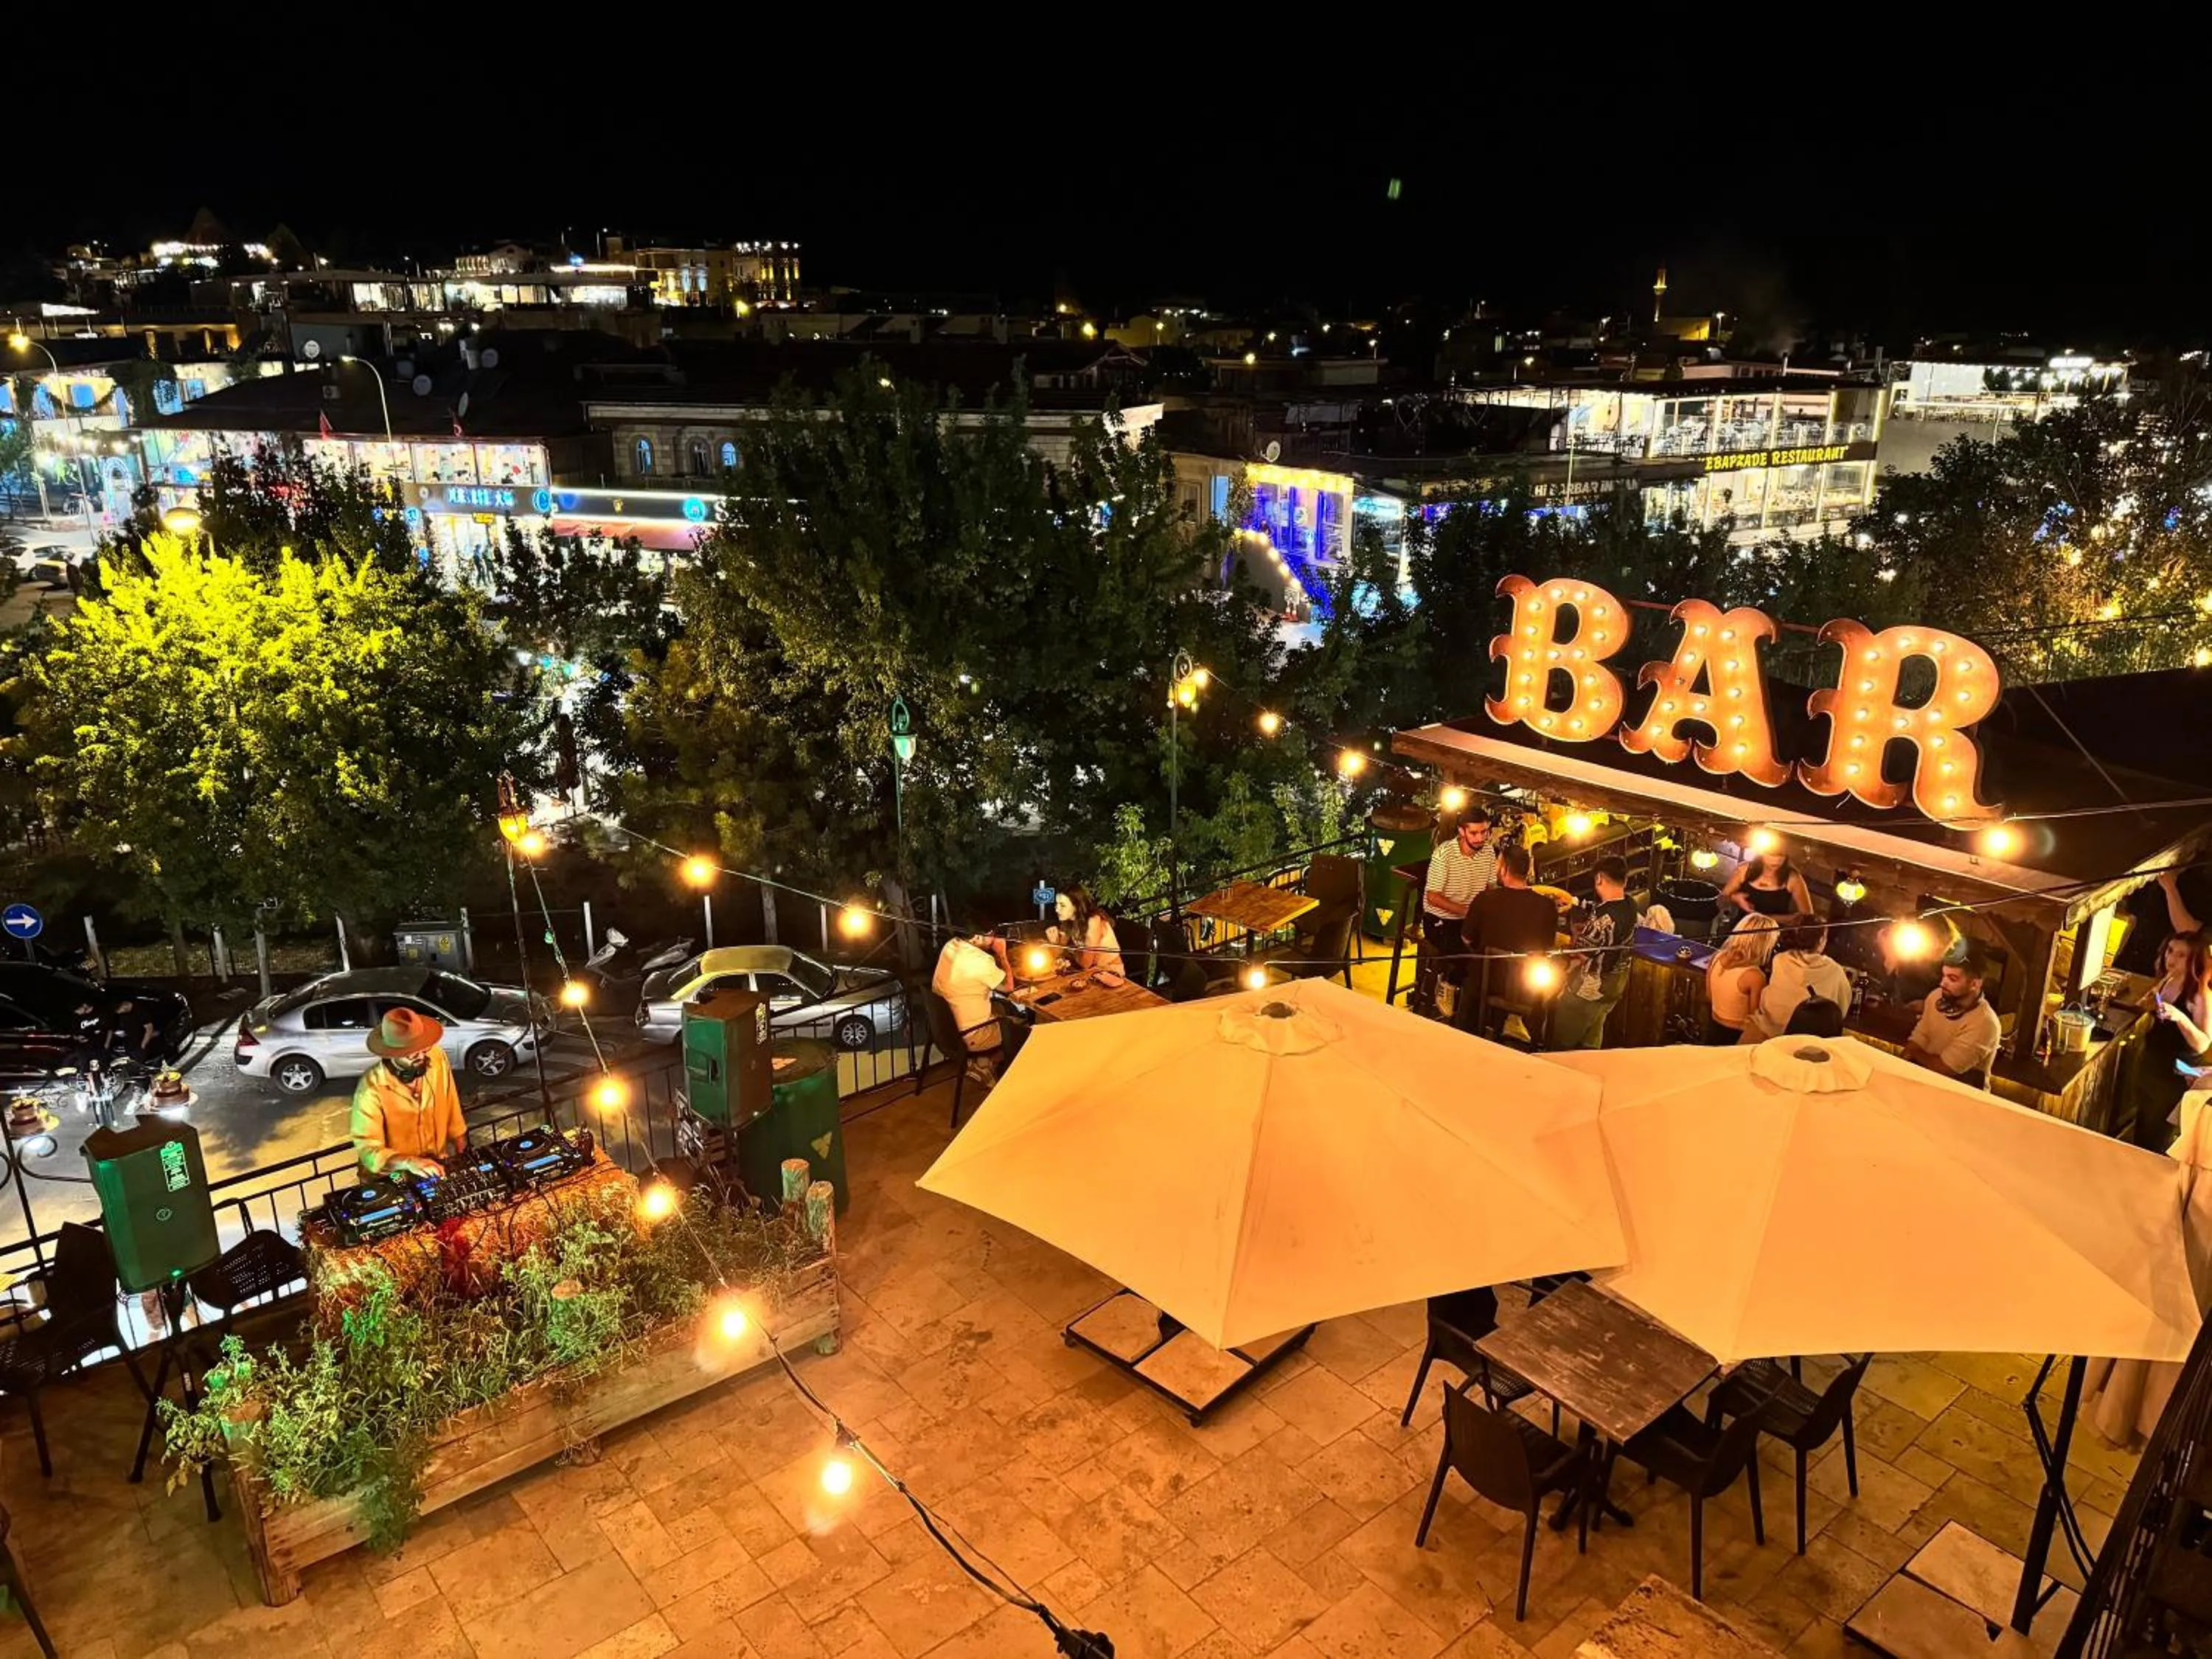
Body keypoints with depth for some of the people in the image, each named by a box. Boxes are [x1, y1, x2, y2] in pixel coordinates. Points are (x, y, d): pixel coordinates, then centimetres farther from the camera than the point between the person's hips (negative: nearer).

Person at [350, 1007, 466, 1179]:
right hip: (395, 1177, -2)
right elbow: (368, 1150, -20)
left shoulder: (437, 1058, -11)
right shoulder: (371, 1089, -22)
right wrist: (408, 1162, -35)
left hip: (438, 1166, 2)